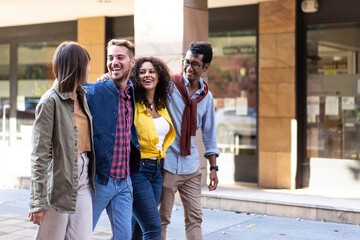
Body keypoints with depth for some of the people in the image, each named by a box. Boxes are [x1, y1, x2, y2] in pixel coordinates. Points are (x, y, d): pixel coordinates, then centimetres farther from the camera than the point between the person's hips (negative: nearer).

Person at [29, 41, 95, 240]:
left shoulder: (81, 97, 12)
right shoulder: (51, 101, -11)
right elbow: (39, 154, -14)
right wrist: (38, 201, -17)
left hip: (83, 184, 7)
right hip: (60, 184, -7)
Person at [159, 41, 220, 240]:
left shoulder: (206, 97, 8)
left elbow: (209, 134, 14)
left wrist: (213, 167, 12)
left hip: (192, 167, 4)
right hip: (168, 164, -4)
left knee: (194, 217, 7)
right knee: (161, 219, 2)